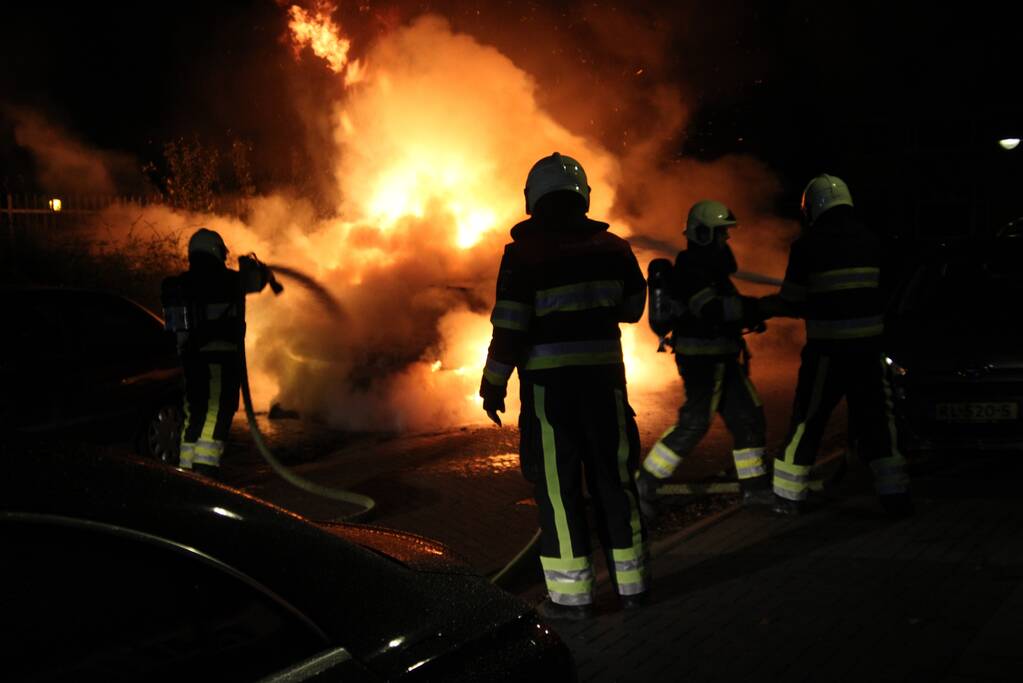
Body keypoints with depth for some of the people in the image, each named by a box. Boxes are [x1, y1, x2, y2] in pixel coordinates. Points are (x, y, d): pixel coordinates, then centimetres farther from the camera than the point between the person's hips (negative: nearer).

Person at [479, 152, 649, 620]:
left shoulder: (524, 254, -11)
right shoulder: (613, 248, 3)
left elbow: (509, 327, -12)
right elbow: (632, 308, 15)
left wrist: (493, 385, -3)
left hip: (549, 381, -4)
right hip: (604, 374, 4)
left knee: (558, 487, 2)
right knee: (612, 479, 13)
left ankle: (571, 596, 6)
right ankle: (631, 583, 20)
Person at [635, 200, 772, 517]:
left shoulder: (710, 267, 17)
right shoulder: (690, 270, -15)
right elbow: (711, 309, -29)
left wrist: (750, 315, 5)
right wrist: (753, 307, -27)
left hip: (719, 358, 10)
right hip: (703, 358, -10)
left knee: (748, 416, 9)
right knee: (694, 423, -11)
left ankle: (754, 488, 17)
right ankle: (644, 484, -3)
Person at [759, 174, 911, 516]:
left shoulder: (808, 244, -6)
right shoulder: (870, 240, 8)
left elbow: (791, 303, -3)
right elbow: (874, 293, 13)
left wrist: (761, 305, 17)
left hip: (827, 349, -4)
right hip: (869, 346, 4)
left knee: (807, 422, 7)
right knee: (875, 421, 10)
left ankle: (788, 496, 14)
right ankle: (895, 494, 9)